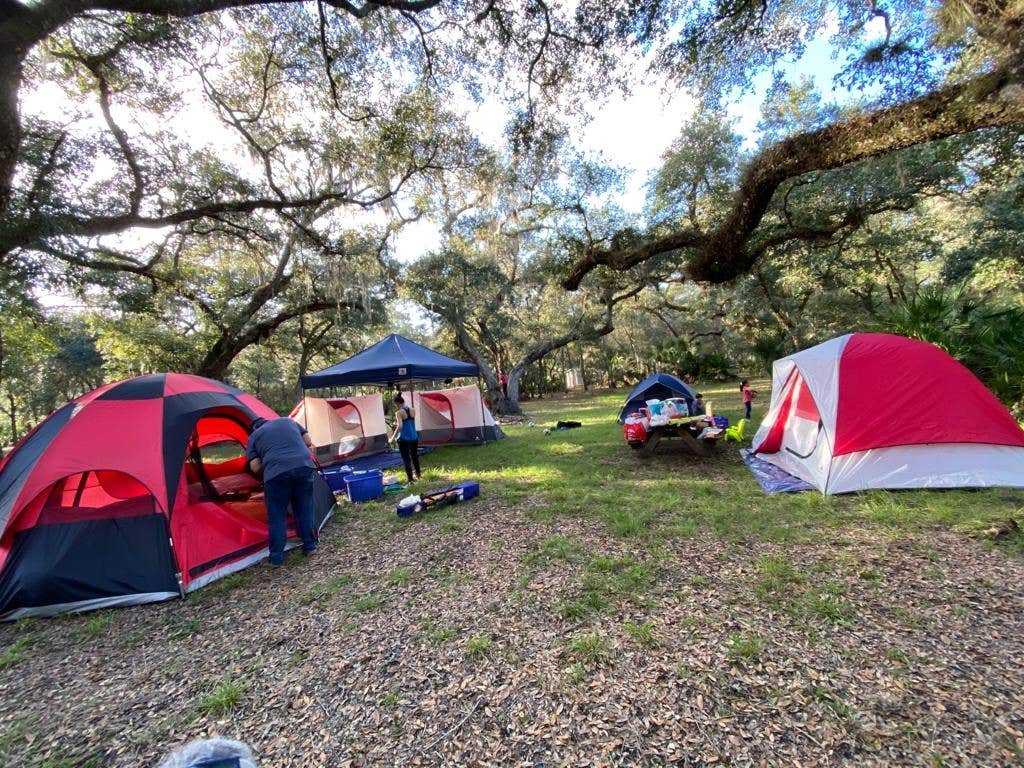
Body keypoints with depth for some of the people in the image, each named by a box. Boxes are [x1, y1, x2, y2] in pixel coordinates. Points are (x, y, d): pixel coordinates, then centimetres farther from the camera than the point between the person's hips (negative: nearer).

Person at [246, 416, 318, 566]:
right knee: (305, 509, 18)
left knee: (277, 516, 13)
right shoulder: (288, 421, 25)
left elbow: (255, 467, 11)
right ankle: (310, 546, 27)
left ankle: (276, 557, 21)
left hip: (276, 473, -2)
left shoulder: (254, 436, 18)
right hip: (304, 466, 2)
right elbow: (308, 442, 24)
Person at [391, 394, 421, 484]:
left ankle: (411, 480, 0)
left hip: (404, 439, -6)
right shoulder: (412, 410, 4)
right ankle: (418, 475, 40)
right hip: (414, 437, 6)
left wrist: (393, 437, -14)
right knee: (414, 456, 23)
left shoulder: (399, 412, -12)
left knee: (406, 459, 2)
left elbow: (400, 426, -23)